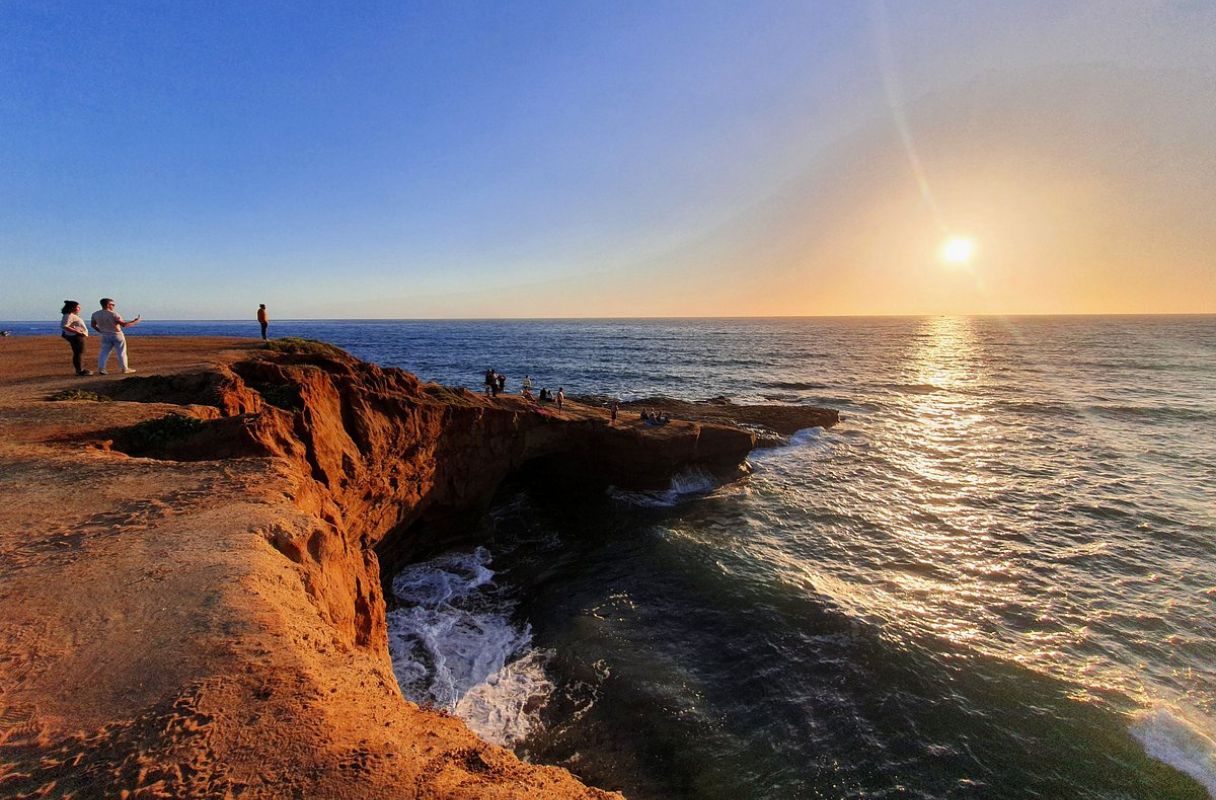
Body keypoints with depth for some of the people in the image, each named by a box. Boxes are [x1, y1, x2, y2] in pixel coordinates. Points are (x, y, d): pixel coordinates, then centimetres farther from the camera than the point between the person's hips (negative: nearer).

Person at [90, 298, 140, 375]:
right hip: (117, 335, -5)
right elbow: (124, 324, -22)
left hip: (105, 336, 5)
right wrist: (134, 321, -9)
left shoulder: (95, 314, 0)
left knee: (104, 352, 9)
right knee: (121, 352, 5)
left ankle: (100, 369, 1)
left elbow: (93, 325, 11)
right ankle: (124, 368, 10)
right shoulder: (113, 314, -20)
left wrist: (101, 332, 20)